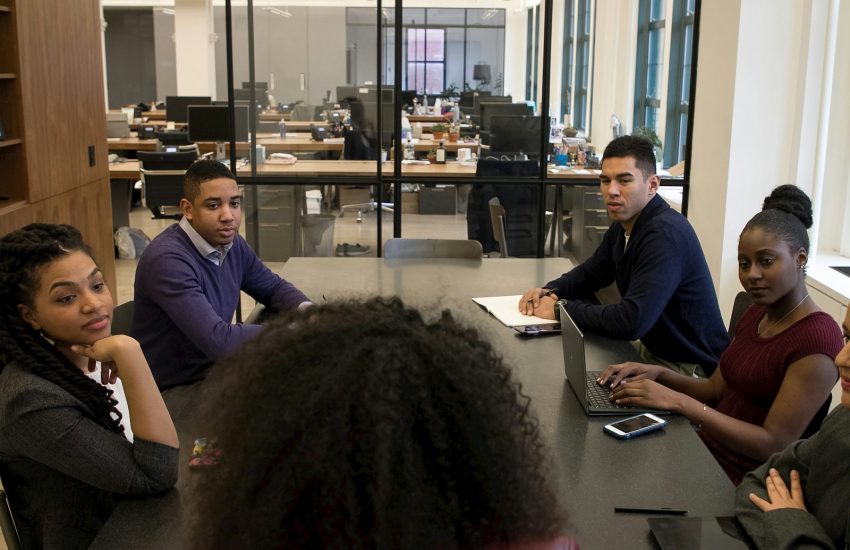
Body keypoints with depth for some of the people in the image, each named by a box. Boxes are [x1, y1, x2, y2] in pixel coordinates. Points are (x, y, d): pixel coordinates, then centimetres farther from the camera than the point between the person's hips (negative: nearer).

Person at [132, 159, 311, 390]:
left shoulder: (230, 243, 0)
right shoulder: (168, 260, -26)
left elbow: (274, 287, 14)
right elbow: (218, 340, -32)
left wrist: (306, 311, -8)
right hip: (173, 390, -7)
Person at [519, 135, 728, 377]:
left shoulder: (665, 234, -25)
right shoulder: (622, 226, 4)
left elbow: (631, 321, -32)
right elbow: (590, 273, 19)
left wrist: (561, 309, -21)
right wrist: (550, 291, -2)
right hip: (652, 352, 8)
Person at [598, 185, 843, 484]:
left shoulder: (817, 338, -18)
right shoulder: (756, 314, 9)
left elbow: (773, 444, -20)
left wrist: (677, 401, -24)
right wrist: (657, 374, -3)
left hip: (741, 480, -7)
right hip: (707, 449, 8)